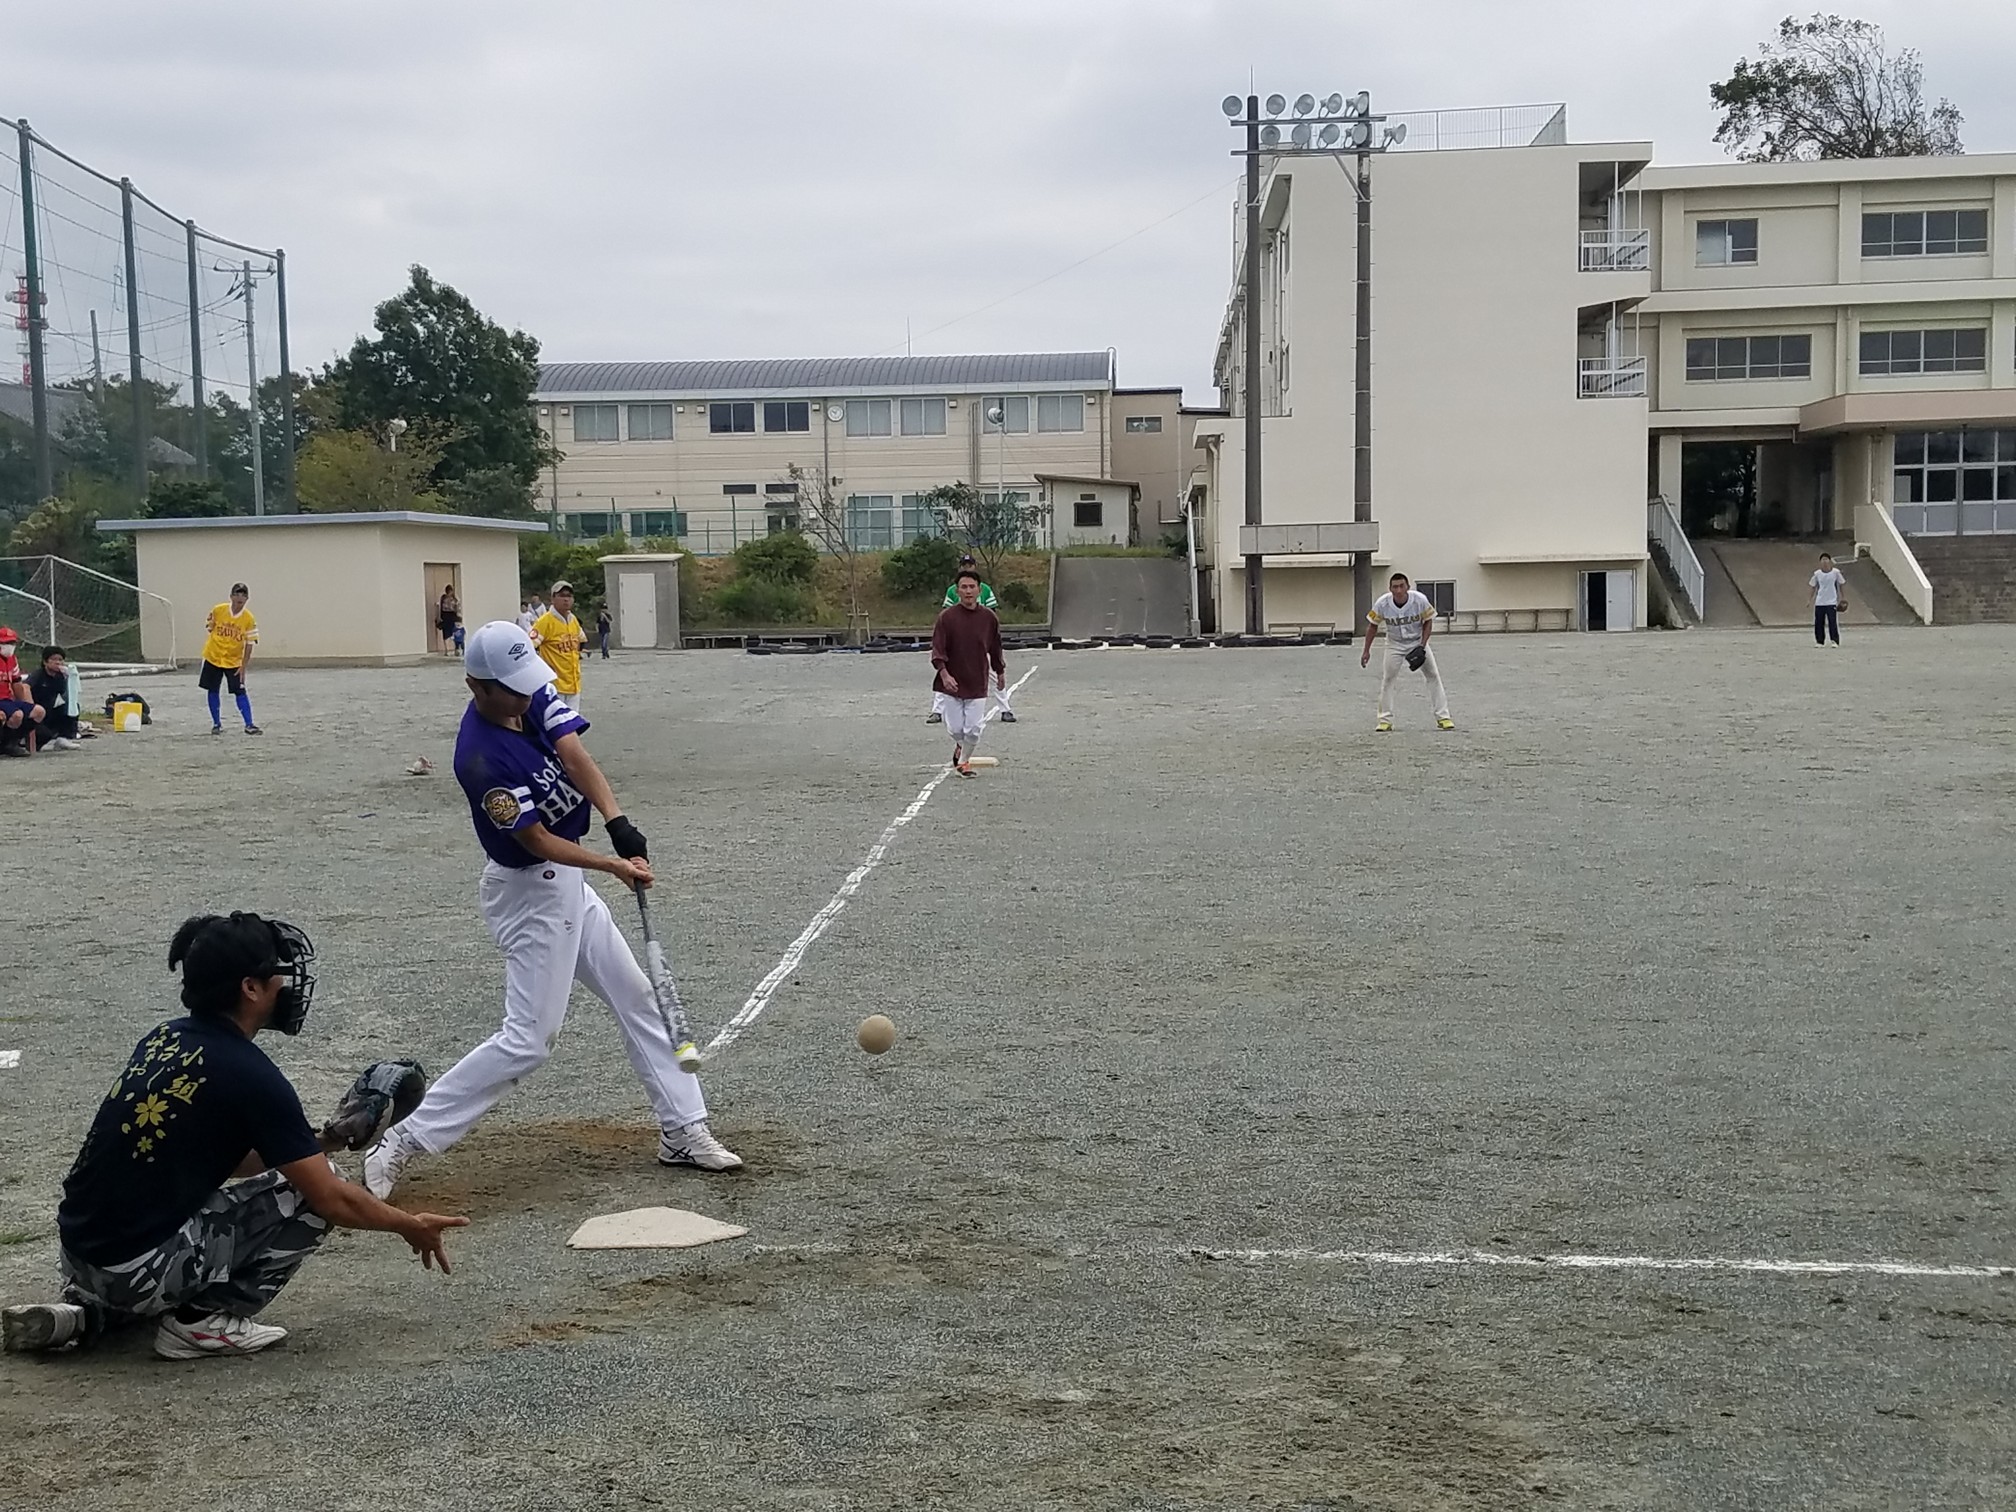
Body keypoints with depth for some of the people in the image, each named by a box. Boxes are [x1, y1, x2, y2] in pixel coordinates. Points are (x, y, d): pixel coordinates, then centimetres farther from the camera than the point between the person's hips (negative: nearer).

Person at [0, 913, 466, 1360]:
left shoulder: (163, 1038, 8)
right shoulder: (251, 1075, -15)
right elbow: (331, 1198, -11)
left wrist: (307, 1148, 23)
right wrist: (409, 1226, 4)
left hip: (75, 1253, 8)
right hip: (142, 1272, -8)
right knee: (310, 1188, -1)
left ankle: (88, 1312, 16)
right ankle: (206, 1318, -2)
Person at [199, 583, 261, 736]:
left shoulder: (248, 619, -10)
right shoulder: (218, 611, -8)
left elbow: (249, 644, -6)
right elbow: (210, 627, 9)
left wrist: (244, 666, -9)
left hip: (234, 661, -1)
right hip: (213, 657, 1)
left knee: (240, 691, -7)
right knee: (213, 690, 6)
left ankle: (249, 725, -4)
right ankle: (216, 724, 18)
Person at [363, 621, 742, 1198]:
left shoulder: (534, 697, -5)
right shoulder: (480, 757, -27)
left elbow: (575, 756, -17)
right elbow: (538, 841, -22)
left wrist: (619, 824, -31)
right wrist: (615, 866, -30)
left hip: (566, 884, 9)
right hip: (532, 893, -9)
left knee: (637, 998, 12)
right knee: (527, 1040, -8)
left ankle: (683, 1131, 21)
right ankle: (404, 1141, -2)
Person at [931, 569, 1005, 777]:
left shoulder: (988, 617, -2)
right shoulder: (946, 617, -9)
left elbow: (995, 648, 12)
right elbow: (937, 650, -10)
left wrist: (1000, 672, 20)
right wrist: (944, 674, -23)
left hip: (977, 684, 1)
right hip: (952, 683, -1)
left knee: (973, 729, -2)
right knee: (956, 729, 3)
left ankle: (964, 761, 23)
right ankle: (960, 747, 36)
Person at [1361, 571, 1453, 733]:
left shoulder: (1420, 600, -24)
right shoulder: (1382, 604, -23)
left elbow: (1428, 622, -9)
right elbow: (1373, 626, -7)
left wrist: (1422, 646, -18)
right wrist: (1366, 651, -5)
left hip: (1418, 642, 0)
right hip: (1395, 645, 0)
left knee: (1434, 676, -4)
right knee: (1386, 679, -6)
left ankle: (1443, 717, 2)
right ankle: (1385, 720, 3)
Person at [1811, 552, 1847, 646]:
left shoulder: (1836, 572, -2)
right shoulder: (1817, 574, 3)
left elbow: (1842, 584, 7)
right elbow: (1812, 587, 12)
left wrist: (1843, 598, 4)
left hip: (1832, 602, -2)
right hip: (1819, 603, 2)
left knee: (1833, 622, -9)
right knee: (1818, 623, 3)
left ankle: (1835, 641, -5)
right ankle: (1819, 641, 13)